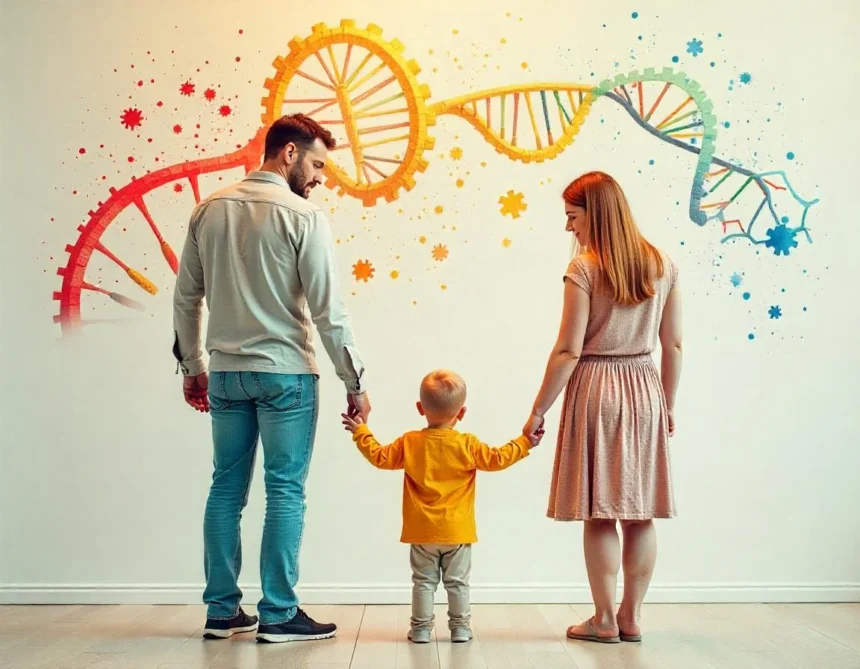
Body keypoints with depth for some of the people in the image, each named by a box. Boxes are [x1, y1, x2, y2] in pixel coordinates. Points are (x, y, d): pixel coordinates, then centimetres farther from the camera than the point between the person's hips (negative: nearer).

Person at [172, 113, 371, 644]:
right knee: (285, 491, 3)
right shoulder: (304, 216, -9)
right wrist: (355, 383, -5)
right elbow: (329, 310, -12)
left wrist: (193, 367, 20)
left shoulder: (210, 209, 8)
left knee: (227, 488, 12)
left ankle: (222, 611, 19)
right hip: (284, 372, -5)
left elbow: (186, 296, 11)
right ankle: (279, 614, 8)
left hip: (225, 373, 6)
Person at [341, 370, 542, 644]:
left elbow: (380, 457, 2)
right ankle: (460, 627, 16)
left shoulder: (410, 443, -6)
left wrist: (360, 431, 15)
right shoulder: (467, 445, -9)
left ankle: (421, 628, 13)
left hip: (422, 532, 1)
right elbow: (497, 459, -4)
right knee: (458, 582, 11)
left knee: (423, 581, 10)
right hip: (457, 532, 0)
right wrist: (524, 442, 8)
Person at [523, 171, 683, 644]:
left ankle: (604, 621, 12)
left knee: (600, 513, 4)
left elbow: (569, 351, -13)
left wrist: (538, 412, -6)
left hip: (596, 390, -5)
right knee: (640, 512, 10)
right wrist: (668, 404, 17)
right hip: (645, 389, 5)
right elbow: (674, 345, 6)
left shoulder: (584, 269, -11)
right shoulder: (662, 265, 4)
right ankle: (630, 618, 19)